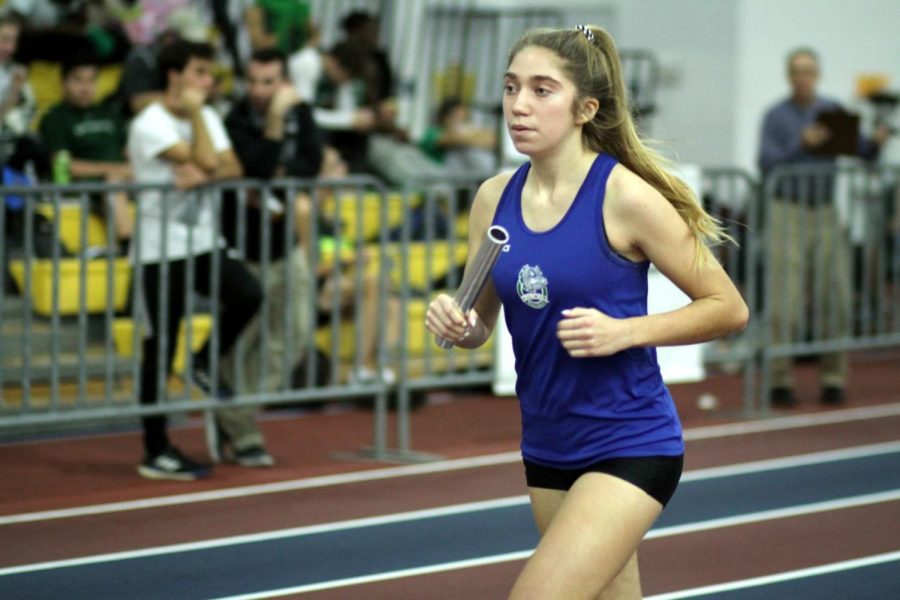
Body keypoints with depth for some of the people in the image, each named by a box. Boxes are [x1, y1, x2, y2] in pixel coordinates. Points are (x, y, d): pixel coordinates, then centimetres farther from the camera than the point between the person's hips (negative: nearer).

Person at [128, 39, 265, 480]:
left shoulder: (208, 118, 10)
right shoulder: (151, 124, -14)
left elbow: (232, 169, -2)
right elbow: (205, 162, -22)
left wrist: (203, 176, -21)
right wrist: (194, 112, -13)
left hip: (203, 242, 6)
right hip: (162, 250, -6)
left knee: (248, 294, -19)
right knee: (160, 349, -3)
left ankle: (206, 364, 8)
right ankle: (156, 451, 6)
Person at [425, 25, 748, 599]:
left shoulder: (625, 196, -15)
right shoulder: (495, 198, 1)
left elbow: (728, 309, -9)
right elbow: (481, 324, 12)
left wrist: (622, 331, -21)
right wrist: (456, 324, -11)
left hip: (628, 446, -6)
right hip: (548, 448, 7)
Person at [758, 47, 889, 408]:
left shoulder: (833, 111, 9)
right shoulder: (775, 116, 0)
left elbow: (862, 153, 5)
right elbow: (767, 166, -10)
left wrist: (876, 142, -17)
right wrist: (802, 145, -23)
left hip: (826, 214, 3)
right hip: (788, 212, -3)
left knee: (837, 296, -1)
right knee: (786, 300, -8)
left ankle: (833, 378, 7)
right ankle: (780, 381, -1)